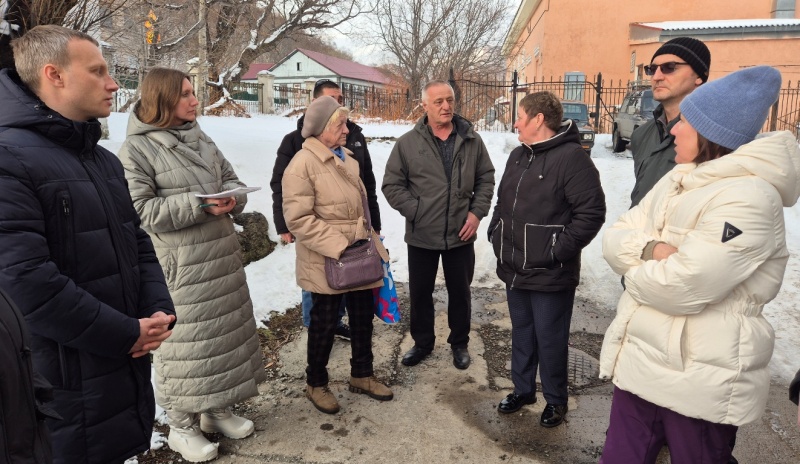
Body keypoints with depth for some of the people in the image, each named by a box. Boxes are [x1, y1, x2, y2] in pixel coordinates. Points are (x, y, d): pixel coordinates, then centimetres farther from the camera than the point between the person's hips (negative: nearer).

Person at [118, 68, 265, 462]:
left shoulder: (200, 138, 10)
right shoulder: (136, 148, -9)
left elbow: (230, 178, 16)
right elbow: (142, 209, -14)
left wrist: (232, 198, -7)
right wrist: (199, 206, -21)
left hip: (222, 250, 7)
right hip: (180, 260, -7)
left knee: (225, 330, 15)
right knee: (184, 339, 2)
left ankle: (218, 408, 33)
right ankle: (182, 425, 21)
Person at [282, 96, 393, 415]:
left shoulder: (345, 157, 11)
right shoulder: (303, 163, -16)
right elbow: (298, 219, -23)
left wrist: (370, 240, 17)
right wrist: (337, 246, -25)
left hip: (359, 255, 8)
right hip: (327, 261, -7)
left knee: (363, 317, 17)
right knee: (324, 323, 9)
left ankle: (362, 375, 37)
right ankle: (315, 384, 30)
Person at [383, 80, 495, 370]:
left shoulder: (472, 140, 0)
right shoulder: (408, 143, -6)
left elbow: (486, 179, 7)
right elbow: (392, 185, -4)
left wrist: (477, 212, -5)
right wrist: (416, 211, -11)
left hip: (461, 235, 1)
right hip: (421, 235, -1)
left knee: (460, 292, 15)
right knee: (420, 292, 14)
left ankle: (459, 343, 35)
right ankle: (422, 342, 35)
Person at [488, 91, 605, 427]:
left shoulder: (571, 158, -16)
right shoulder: (518, 156, 10)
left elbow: (592, 212, -20)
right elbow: (502, 200, 21)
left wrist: (559, 251, -19)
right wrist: (496, 234, 10)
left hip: (550, 275, -7)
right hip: (515, 269, 8)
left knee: (550, 340, 7)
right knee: (521, 333, 20)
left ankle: (556, 400, 29)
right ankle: (522, 389, 39)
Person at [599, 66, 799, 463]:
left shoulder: (749, 198, -18)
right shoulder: (677, 181, 10)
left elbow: (684, 287, -27)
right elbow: (614, 239, 6)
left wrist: (633, 273, -7)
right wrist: (650, 249, -16)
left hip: (700, 380, -7)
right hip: (638, 358, 8)